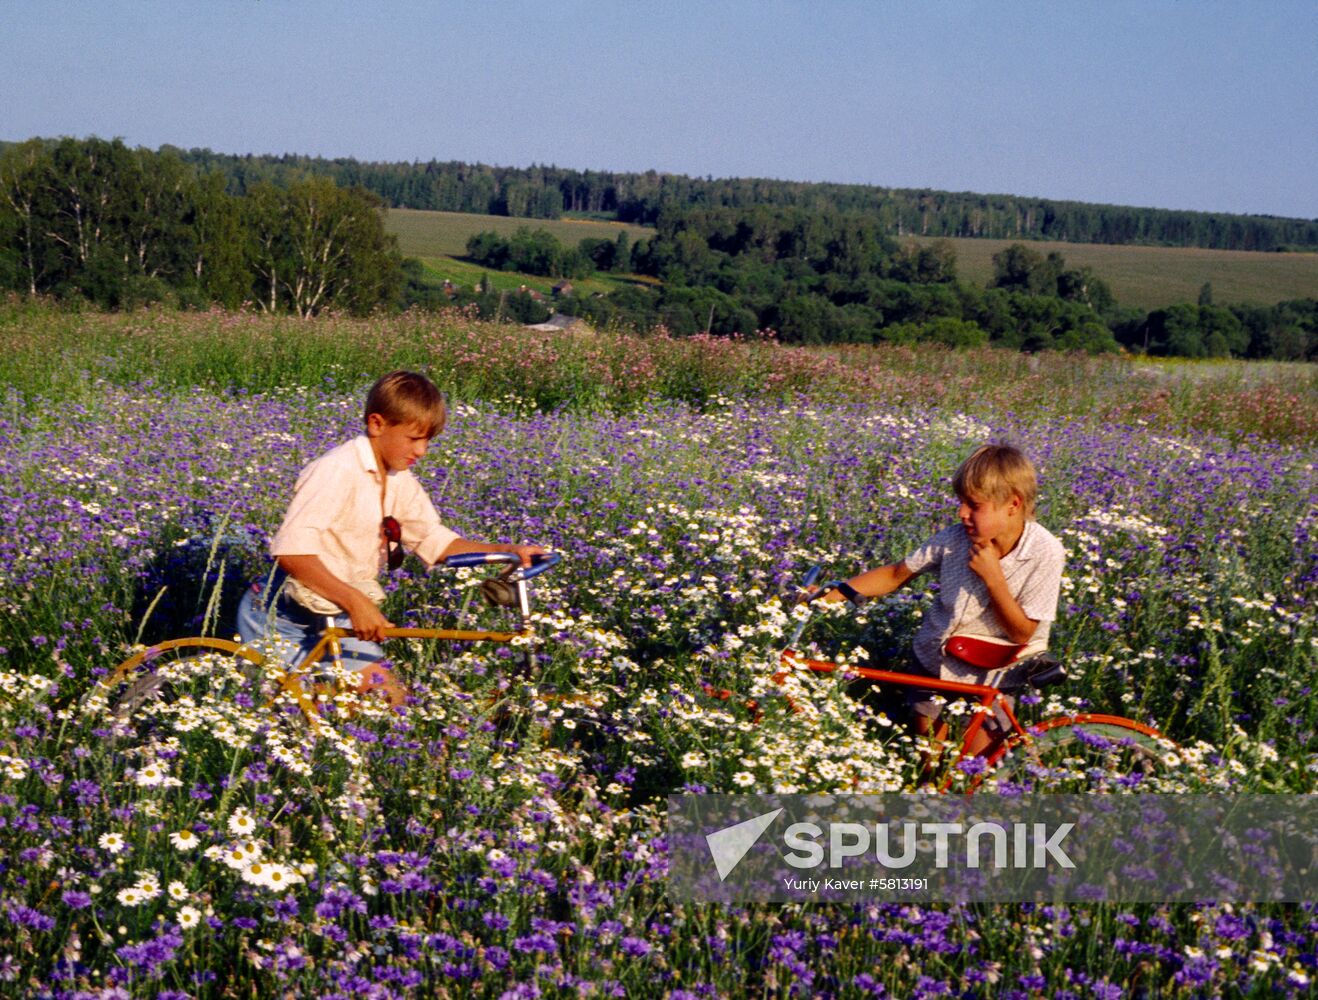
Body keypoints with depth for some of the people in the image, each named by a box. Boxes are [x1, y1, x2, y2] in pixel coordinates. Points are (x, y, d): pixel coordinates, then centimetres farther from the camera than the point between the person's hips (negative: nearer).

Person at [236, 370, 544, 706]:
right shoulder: (337, 471, -19)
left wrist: (506, 551, -7)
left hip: (343, 618, 8)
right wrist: (355, 602, -34)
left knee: (390, 696, -2)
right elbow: (291, 553, -28)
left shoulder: (401, 483, 8)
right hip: (287, 614, -8)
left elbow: (436, 541, 7)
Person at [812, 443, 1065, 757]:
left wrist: (993, 577, -30)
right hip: (935, 658, 3)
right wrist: (836, 593, -14)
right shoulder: (955, 538, -13)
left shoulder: (1045, 553, -21)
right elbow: (896, 574, -2)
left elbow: (1021, 633, -19)